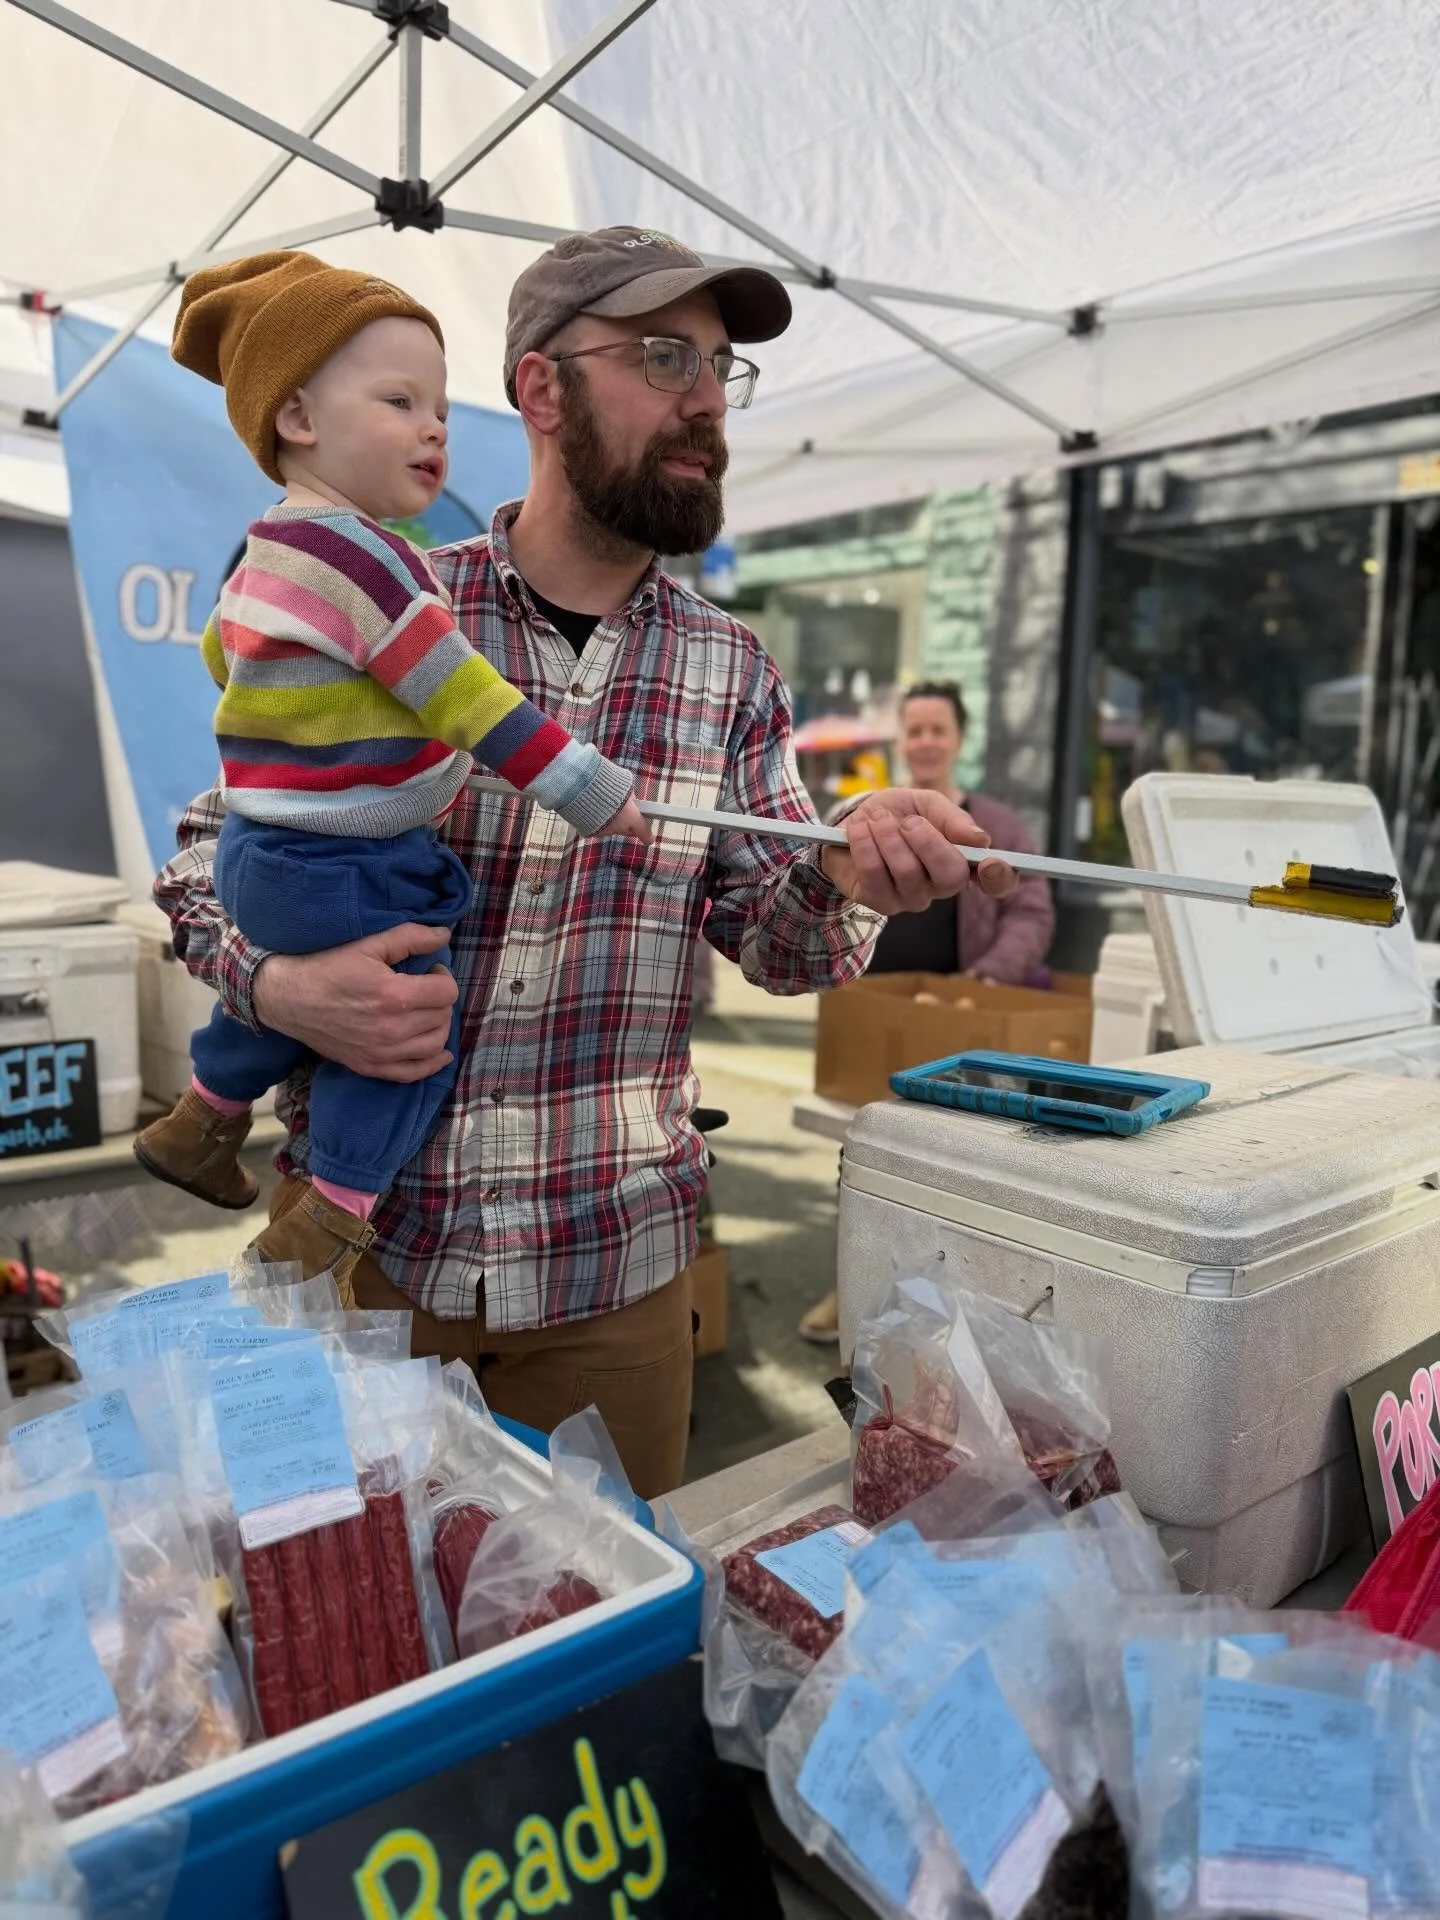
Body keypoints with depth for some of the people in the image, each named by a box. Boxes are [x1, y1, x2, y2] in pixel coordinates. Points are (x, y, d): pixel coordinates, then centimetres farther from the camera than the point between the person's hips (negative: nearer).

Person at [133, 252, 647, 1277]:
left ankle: (201, 1121, 48)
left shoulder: (269, 549, 10)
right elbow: (472, 706, -24)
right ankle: (338, 1214, 11)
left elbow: (222, 646, 27)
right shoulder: (359, 553, -22)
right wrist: (597, 794, -19)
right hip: (339, 874, -10)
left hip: (263, 849, 10)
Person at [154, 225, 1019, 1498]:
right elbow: (210, 851, 2)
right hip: (354, 1235, -1)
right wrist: (279, 984, -18)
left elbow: (773, 936, 1)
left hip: (613, 1263, 2)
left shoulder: (729, 670, 3)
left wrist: (852, 876, -21)